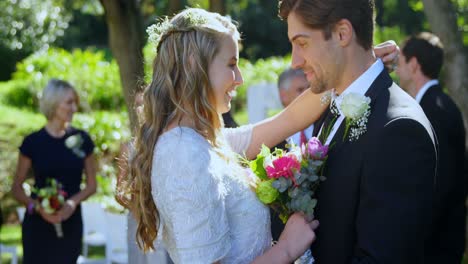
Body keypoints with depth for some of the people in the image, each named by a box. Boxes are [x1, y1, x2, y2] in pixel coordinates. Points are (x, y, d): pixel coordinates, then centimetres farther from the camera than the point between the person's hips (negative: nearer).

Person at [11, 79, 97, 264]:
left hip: (70, 224, 2)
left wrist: (72, 202, -12)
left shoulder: (81, 139, 3)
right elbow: (17, 188, 2)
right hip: (38, 225, -2)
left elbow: (91, 185, 8)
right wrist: (37, 207, -17)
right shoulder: (33, 142, -2)